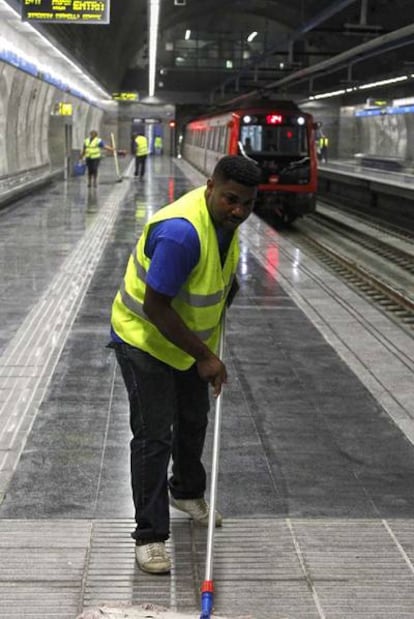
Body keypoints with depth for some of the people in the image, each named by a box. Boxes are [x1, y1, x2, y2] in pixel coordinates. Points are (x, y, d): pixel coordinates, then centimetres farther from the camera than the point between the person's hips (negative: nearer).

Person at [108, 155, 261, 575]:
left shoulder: (226, 217, -7)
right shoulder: (181, 231, -35)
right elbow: (155, 308, -32)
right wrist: (205, 356, -26)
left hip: (190, 339, 9)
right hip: (143, 339, -9)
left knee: (194, 420, 22)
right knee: (154, 436, -9)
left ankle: (186, 492, 46)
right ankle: (150, 535, 1)